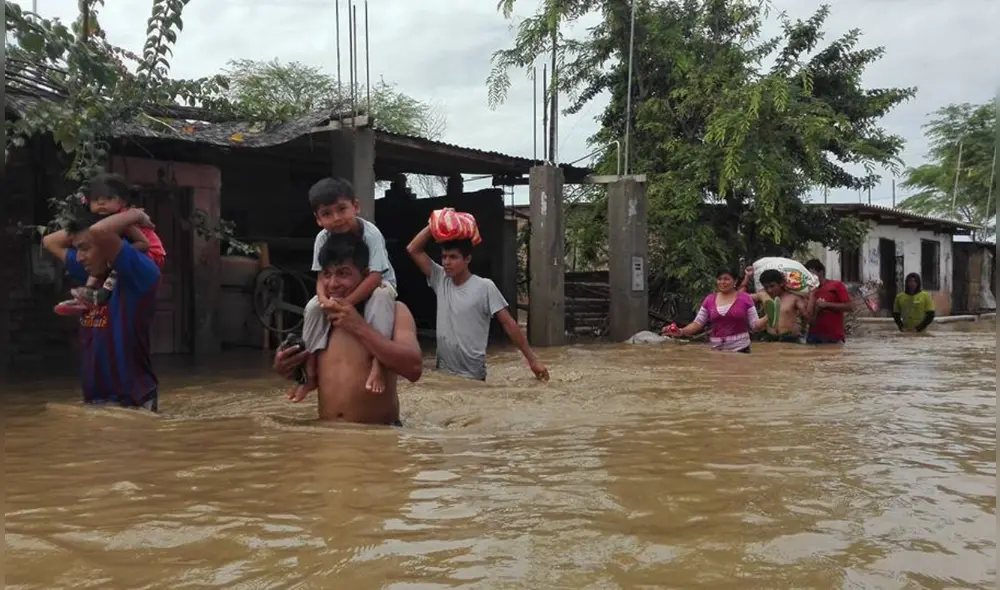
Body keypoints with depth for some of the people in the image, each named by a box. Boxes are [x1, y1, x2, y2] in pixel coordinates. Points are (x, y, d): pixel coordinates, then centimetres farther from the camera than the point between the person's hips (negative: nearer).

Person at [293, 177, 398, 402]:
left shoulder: (371, 234, -30)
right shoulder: (322, 238, -16)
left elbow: (374, 277, -35)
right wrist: (325, 299, -37)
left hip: (377, 285, -4)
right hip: (340, 290, 5)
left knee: (381, 296, -39)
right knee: (313, 306, -20)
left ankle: (377, 361, -38)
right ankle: (310, 372, -9)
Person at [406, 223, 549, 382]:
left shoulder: (484, 287, -10)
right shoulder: (440, 281, 3)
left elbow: (509, 324, -10)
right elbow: (413, 250, 5)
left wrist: (532, 359, -12)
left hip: (472, 376, -5)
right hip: (443, 372, 5)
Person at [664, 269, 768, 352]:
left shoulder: (744, 298, -2)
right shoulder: (709, 300, 6)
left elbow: (755, 325, -2)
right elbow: (698, 323, 5)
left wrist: (768, 317, -19)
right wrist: (681, 331, -10)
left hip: (740, 349, -2)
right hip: (717, 350, 3)